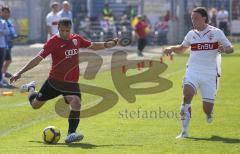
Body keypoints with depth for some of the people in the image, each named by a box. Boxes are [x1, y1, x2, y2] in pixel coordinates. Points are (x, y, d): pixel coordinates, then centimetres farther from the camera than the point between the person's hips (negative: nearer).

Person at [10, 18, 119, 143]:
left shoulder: (76, 39, 2)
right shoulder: (53, 41, -13)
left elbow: (93, 46, 19)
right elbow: (38, 58, -16)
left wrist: (109, 44, 12)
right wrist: (20, 72, -21)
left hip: (71, 82, 2)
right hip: (54, 80, -2)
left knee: (76, 103, -26)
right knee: (35, 105, 13)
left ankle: (71, 135, -24)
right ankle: (31, 88, 48)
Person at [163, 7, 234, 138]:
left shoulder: (216, 33, 0)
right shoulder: (191, 34, 11)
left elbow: (231, 48, 1)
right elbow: (181, 49, 27)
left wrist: (224, 49, -22)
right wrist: (171, 48, 6)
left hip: (210, 74, -2)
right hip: (193, 71, 2)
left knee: (208, 110, -4)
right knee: (187, 94, -26)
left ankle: (209, 113, 37)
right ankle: (184, 131, -22)